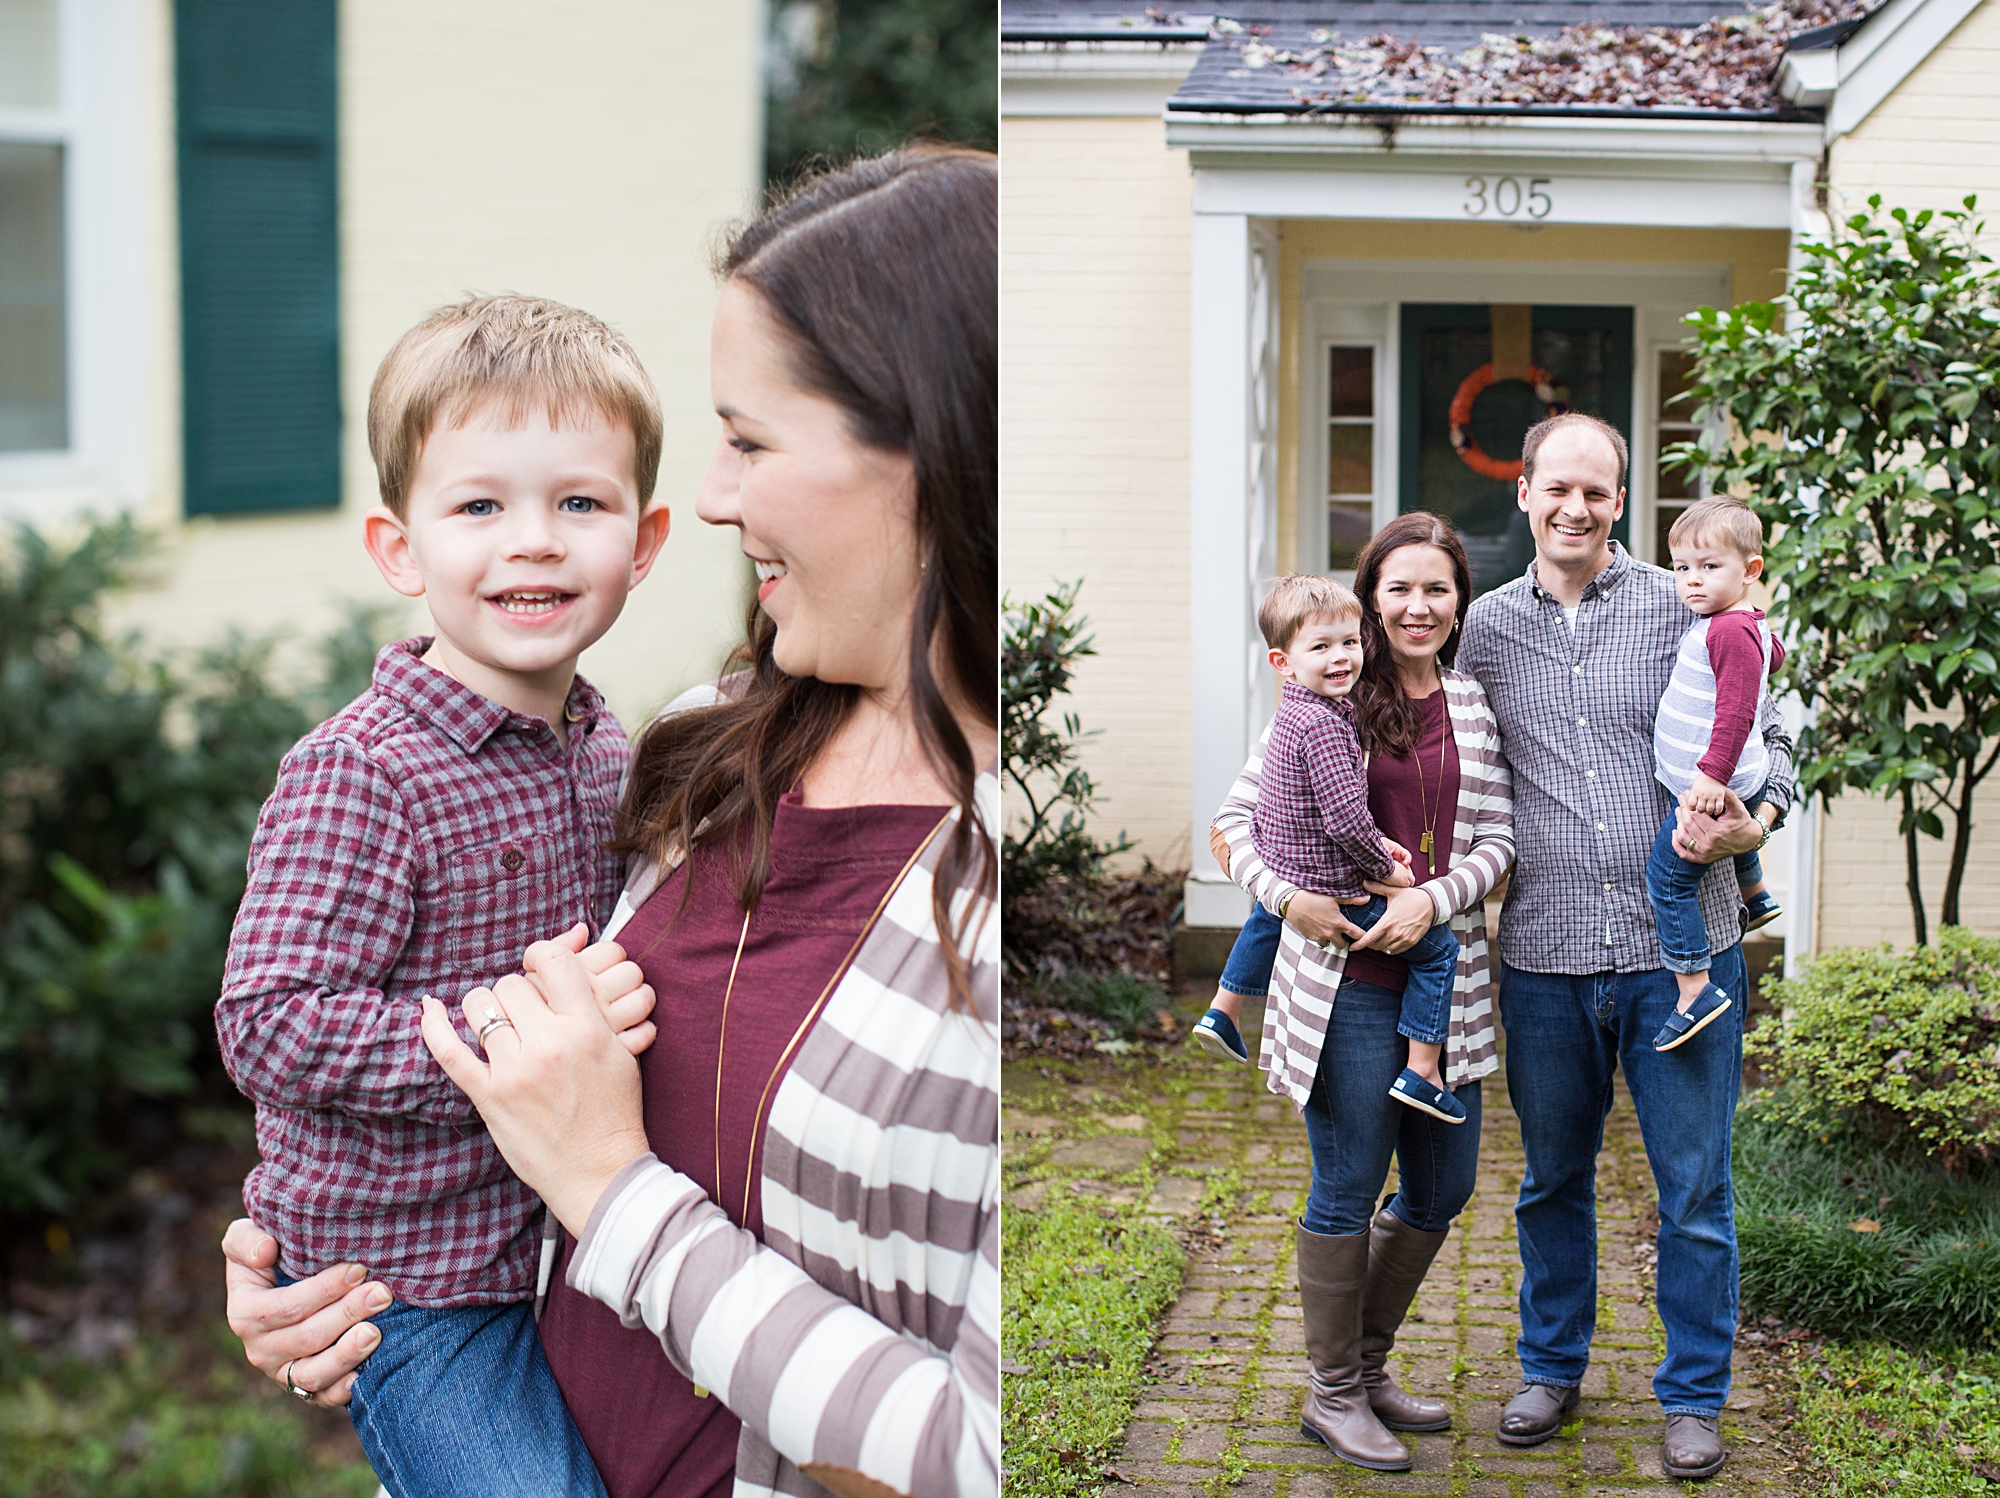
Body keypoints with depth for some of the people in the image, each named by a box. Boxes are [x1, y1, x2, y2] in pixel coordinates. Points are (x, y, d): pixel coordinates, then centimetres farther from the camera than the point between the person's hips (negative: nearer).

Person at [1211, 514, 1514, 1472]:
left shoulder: (1477, 707, 8)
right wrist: (1287, 897, -15)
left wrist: (1433, 899, -14)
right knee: (1349, 1188, 1)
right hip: (1345, 980, -5)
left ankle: (1368, 1365, 31)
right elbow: (1239, 815, 0)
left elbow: (1498, 838, 4)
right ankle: (1333, 1393, 17)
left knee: (1443, 1186, 12)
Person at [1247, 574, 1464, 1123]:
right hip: (1329, 891, -9)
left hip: (1277, 870, 9)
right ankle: (1421, 1072, -3)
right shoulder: (1323, 725, -26)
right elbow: (1345, 817, -30)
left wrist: (1375, 845, 12)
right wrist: (1384, 869, -14)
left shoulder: (1290, 713, 5)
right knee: (1439, 946, 0)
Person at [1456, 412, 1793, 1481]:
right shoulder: (1488, 628, 7)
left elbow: (1766, 739, 5)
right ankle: (1551, 1370, 34)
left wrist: (1754, 821, -15)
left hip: (1680, 950, -2)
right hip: (1545, 958, 2)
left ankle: (1694, 1396, 20)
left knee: (1695, 1192, 4)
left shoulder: (1683, 609, 0)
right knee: (1552, 1181, 16)